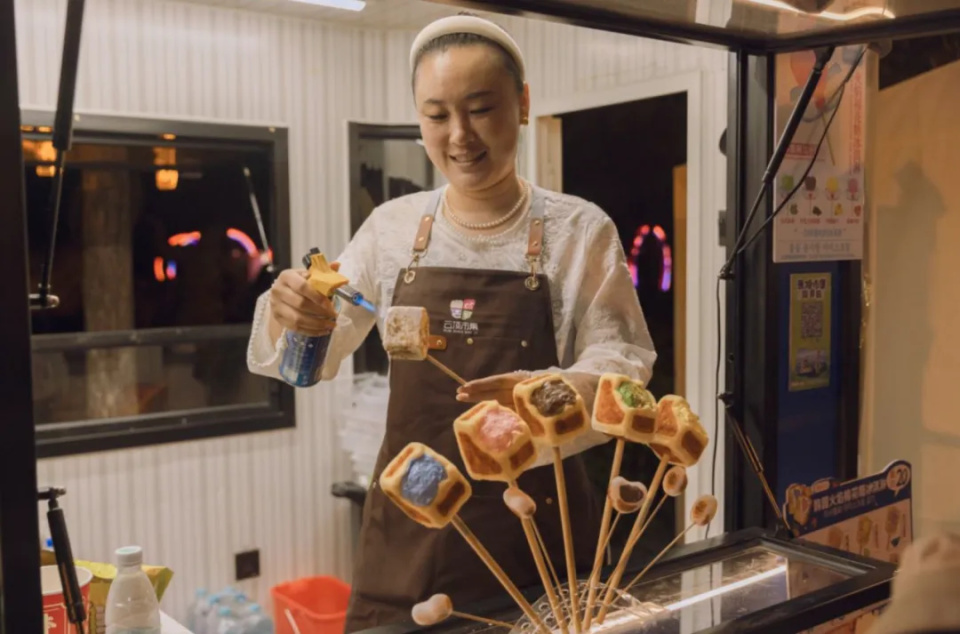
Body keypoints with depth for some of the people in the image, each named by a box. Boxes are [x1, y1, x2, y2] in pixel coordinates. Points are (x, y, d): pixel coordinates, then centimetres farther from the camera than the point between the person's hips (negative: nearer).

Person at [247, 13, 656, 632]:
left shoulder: (581, 230, -5)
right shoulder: (392, 226, 2)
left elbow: (622, 360, -6)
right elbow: (315, 357, 7)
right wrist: (290, 314, -16)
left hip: (535, 525, -1)